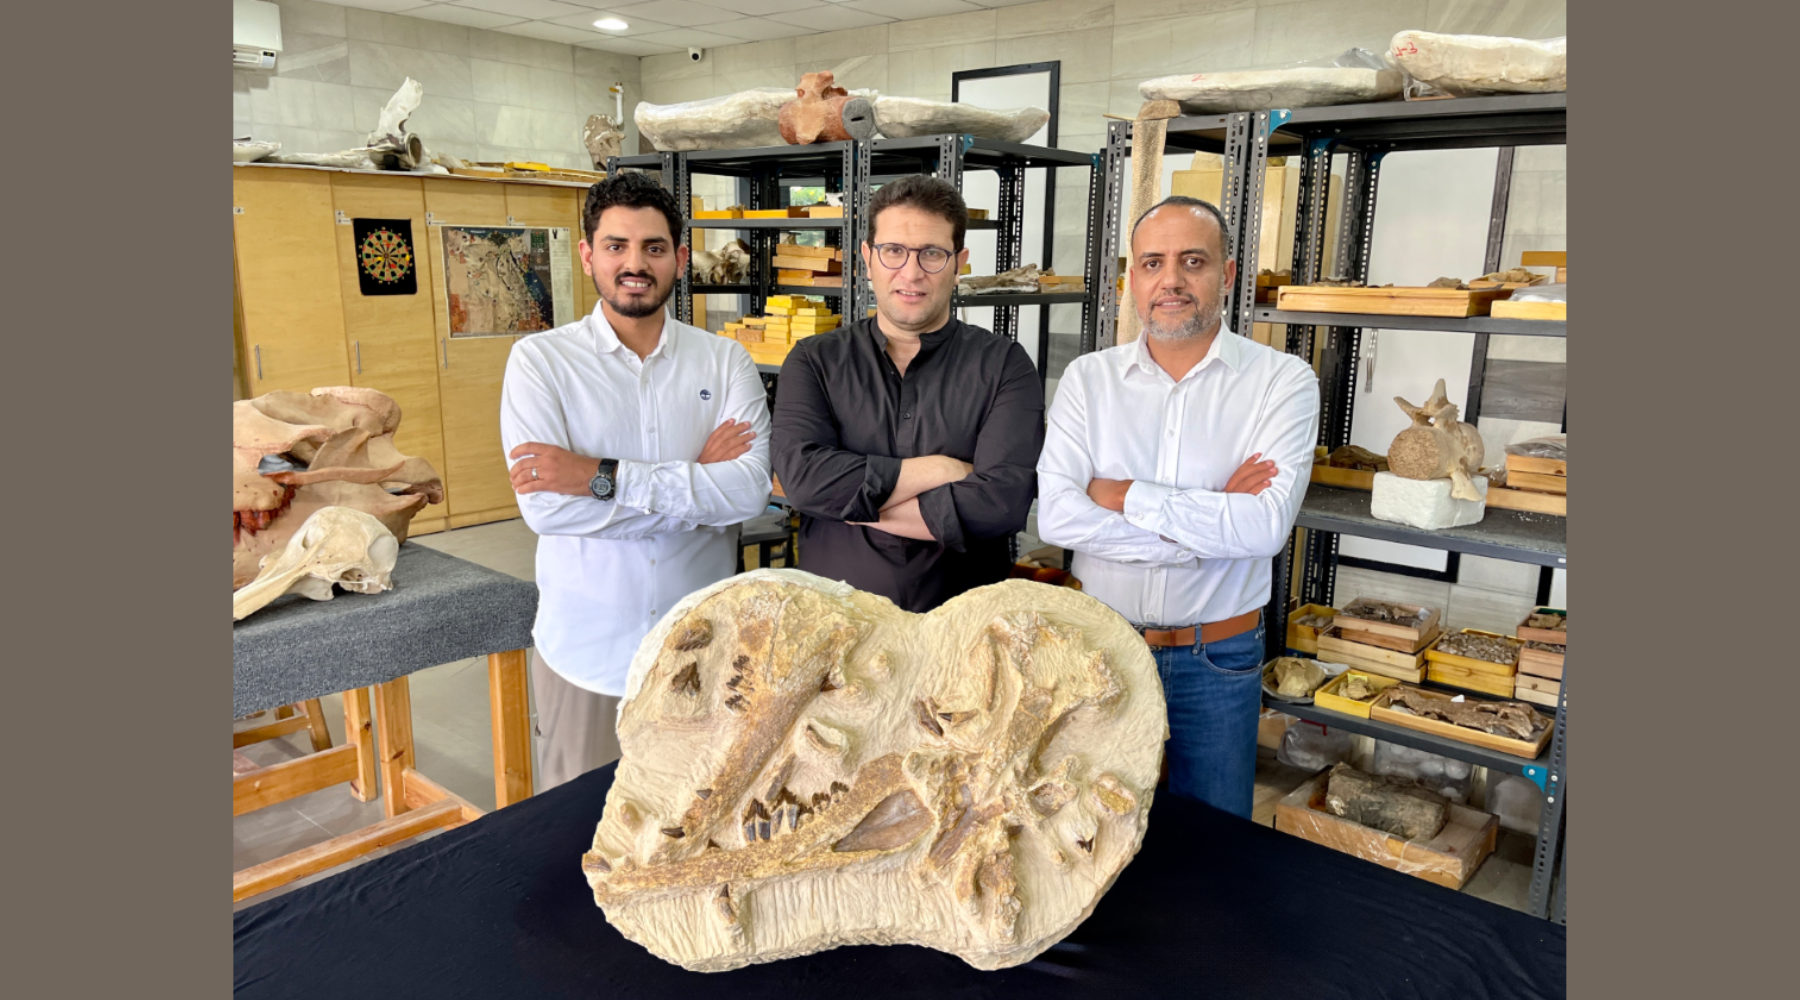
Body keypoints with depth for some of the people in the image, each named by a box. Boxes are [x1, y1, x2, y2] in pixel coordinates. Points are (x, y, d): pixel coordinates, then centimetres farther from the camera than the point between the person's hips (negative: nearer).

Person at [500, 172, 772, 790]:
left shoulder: (725, 360, 0)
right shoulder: (541, 359, -4)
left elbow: (750, 489, -15)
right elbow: (544, 506, -16)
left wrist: (603, 477, -20)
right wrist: (696, 483, -14)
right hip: (585, 648, -1)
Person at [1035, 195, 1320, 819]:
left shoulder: (1282, 382, -7)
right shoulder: (1088, 379, -2)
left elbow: (1267, 524, -21)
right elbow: (1055, 515, -16)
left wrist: (1125, 496, -17)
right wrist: (1209, 519, -18)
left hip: (1218, 661, -1)